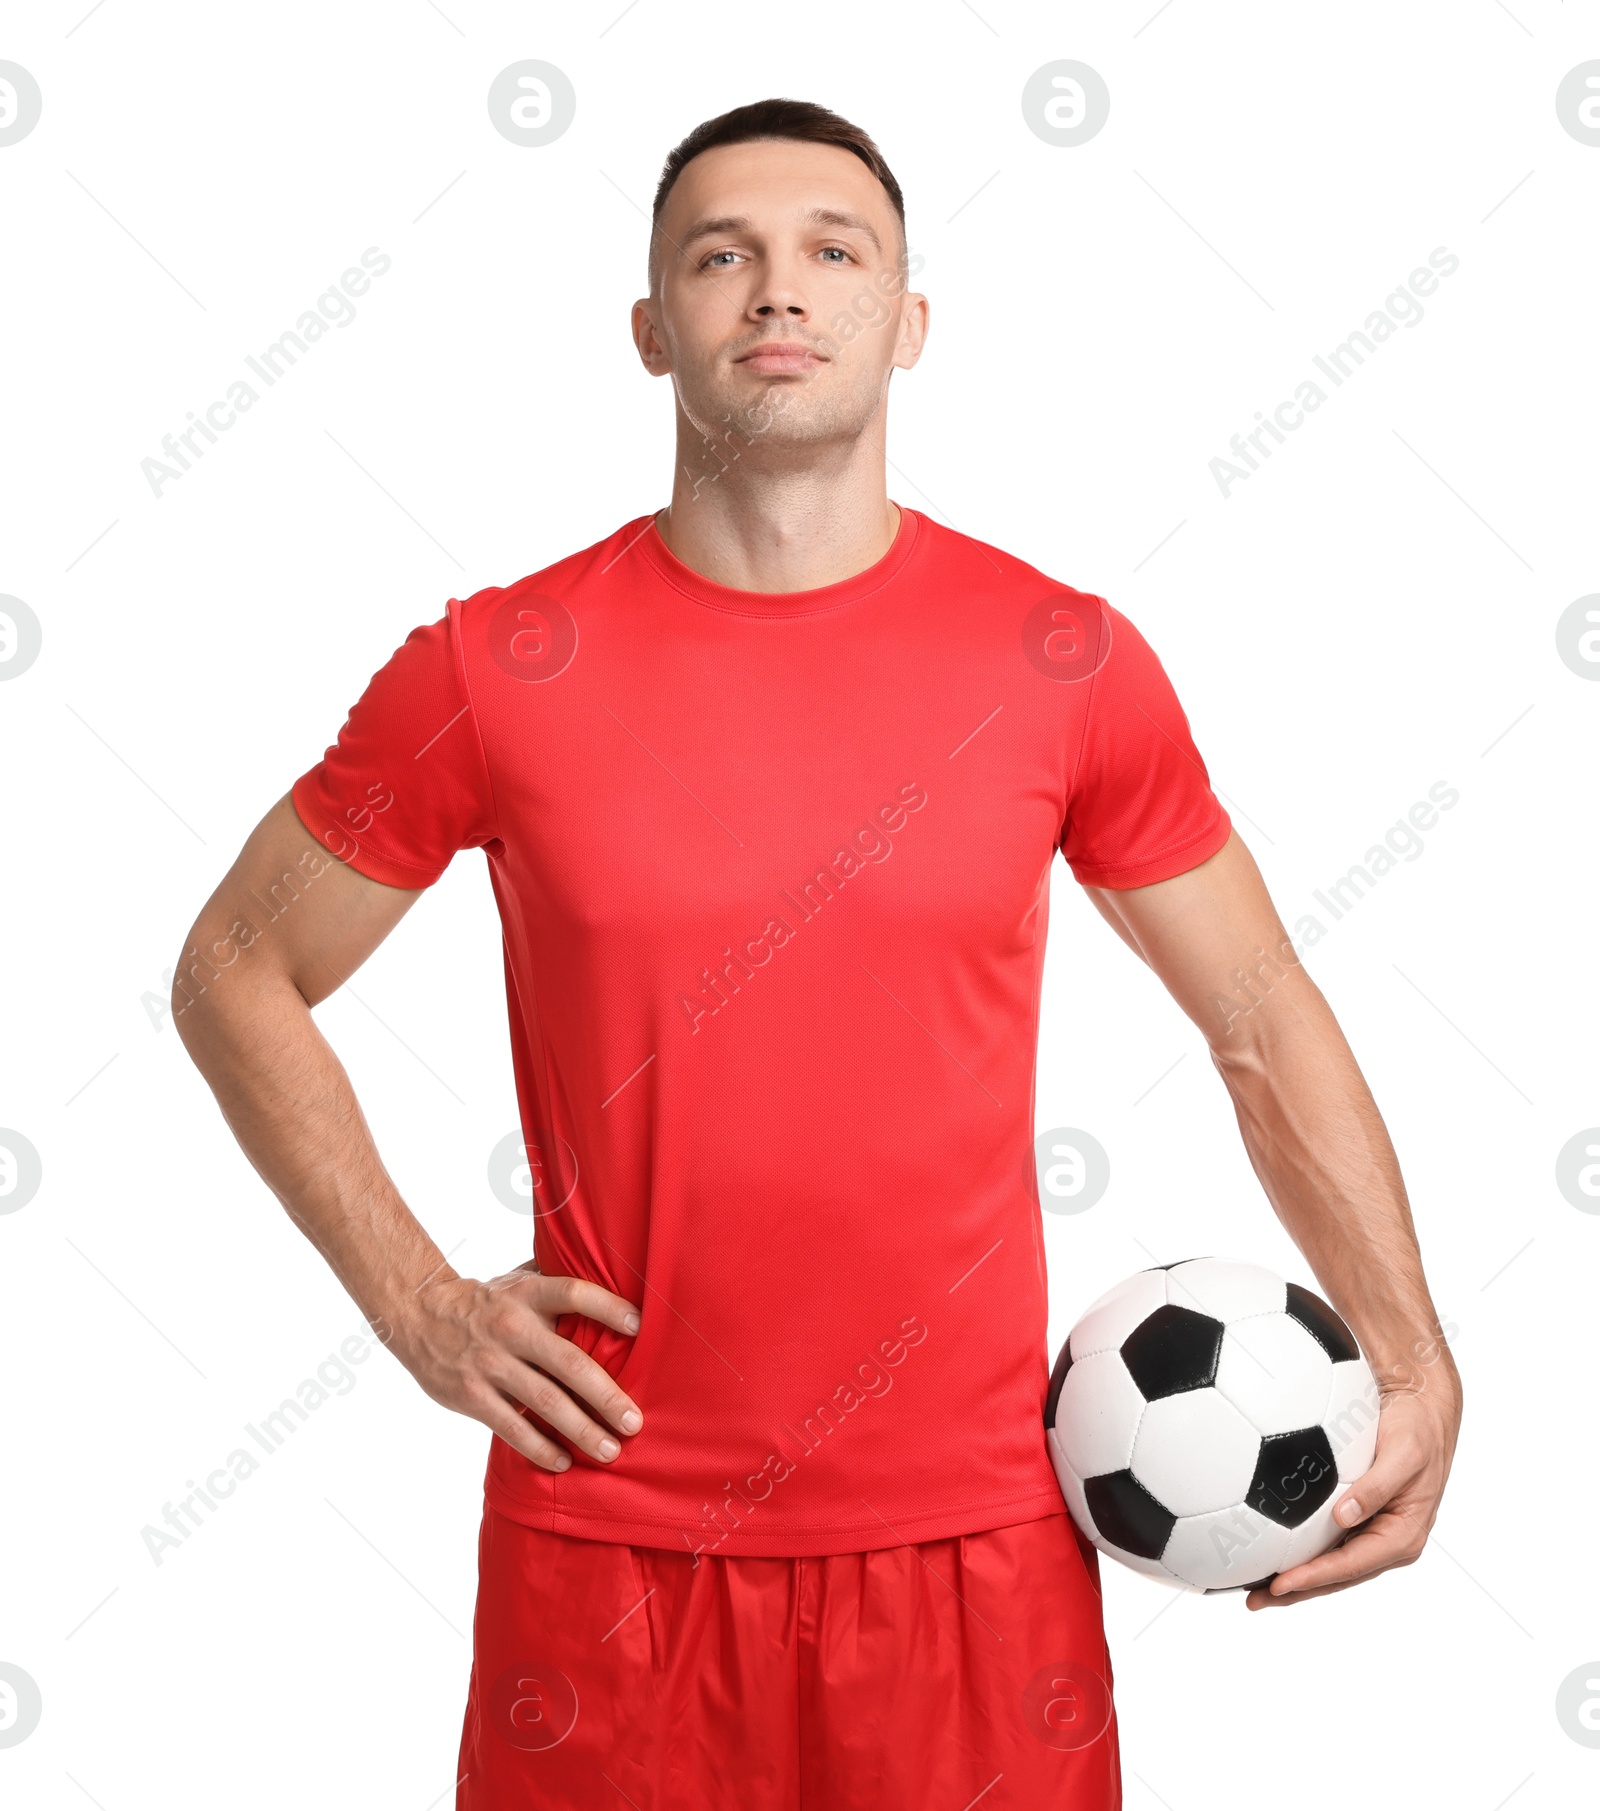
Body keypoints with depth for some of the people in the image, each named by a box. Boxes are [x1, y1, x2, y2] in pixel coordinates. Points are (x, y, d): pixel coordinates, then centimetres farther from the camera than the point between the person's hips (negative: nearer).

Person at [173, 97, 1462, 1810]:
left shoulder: (1068, 664, -3)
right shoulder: (495, 671, -5)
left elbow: (1261, 1017, 7)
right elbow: (233, 977, 6)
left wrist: (1413, 1358, -2)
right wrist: (415, 1301, -2)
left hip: (972, 1538, 1)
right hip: (608, 1536, 0)